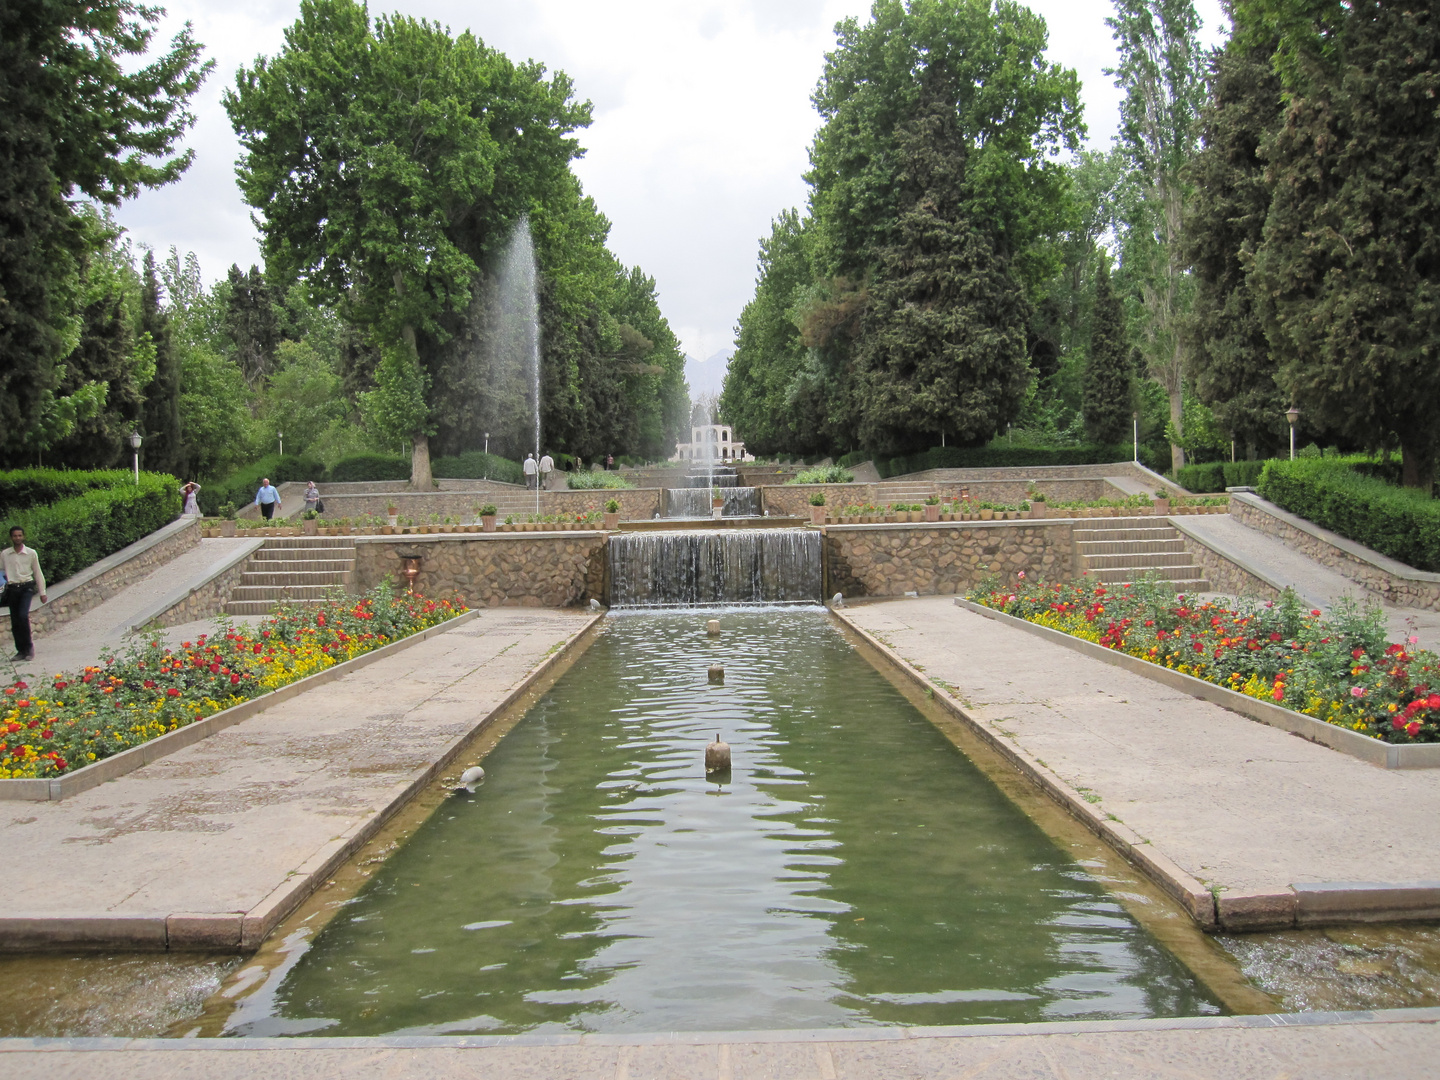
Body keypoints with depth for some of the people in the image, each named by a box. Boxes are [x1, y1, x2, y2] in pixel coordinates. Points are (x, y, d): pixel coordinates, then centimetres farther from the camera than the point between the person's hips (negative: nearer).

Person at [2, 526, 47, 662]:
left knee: (23, 615, -20)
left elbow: (38, 573, 8)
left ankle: (29, 647, -10)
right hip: (12, 588, 3)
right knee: (15, 621, 4)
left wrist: (42, 592, 9)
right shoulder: (5, 554, 6)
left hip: (26, 587, -3)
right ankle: (21, 650, 12)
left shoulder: (31, 553, 3)